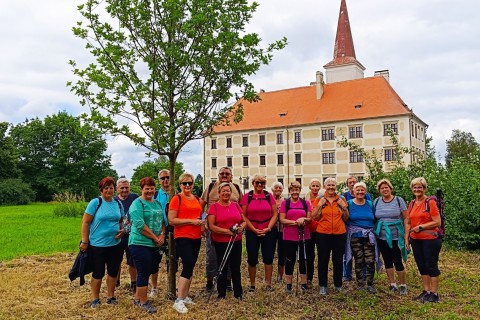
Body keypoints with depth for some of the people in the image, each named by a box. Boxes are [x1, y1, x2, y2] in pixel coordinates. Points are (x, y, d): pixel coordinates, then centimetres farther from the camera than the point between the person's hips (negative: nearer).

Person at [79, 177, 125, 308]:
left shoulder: (118, 204, 4)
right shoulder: (95, 202, -10)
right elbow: (85, 222, -10)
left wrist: (122, 230, -3)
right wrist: (84, 242, -12)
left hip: (115, 244, 4)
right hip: (97, 245, -4)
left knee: (113, 271, 13)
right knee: (98, 273, 7)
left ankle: (110, 296, 30)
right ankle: (95, 299, 26)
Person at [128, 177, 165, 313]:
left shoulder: (157, 203, 13)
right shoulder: (137, 203, -10)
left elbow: (162, 221, 15)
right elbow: (140, 225, -20)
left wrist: (162, 235, -4)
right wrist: (155, 237, -16)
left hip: (154, 245, 8)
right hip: (140, 244, -8)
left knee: (151, 270, 15)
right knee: (144, 273, -2)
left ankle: (138, 297, 32)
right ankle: (143, 302, 14)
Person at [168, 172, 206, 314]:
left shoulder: (198, 200, 11)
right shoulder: (176, 199, -8)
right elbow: (171, 220, -14)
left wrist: (202, 223, 5)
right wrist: (191, 221, -18)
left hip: (196, 237, 7)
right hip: (182, 237, -7)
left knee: (190, 267, 12)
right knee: (188, 266, -15)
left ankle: (186, 296, 24)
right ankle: (178, 301, -8)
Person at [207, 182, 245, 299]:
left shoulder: (236, 205, 8)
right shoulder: (214, 207, -5)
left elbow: (244, 221, 14)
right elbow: (211, 226, -12)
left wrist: (241, 227, -9)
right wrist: (227, 231, -19)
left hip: (236, 241, 3)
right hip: (220, 243, -3)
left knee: (236, 268, 10)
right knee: (222, 269, 9)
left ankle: (238, 294, 23)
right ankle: (221, 294, 24)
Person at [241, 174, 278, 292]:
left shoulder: (269, 196, 1)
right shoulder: (247, 197, -1)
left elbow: (275, 214, 2)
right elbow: (243, 216, -3)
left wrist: (268, 228, -9)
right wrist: (254, 230, -9)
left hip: (269, 231, 1)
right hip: (252, 232, -1)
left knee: (268, 258, 3)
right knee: (252, 259, 5)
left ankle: (268, 284, 16)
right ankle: (252, 284, 19)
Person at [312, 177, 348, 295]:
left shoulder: (341, 200, 6)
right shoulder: (319, 200, 1)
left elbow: (346, 218, 8)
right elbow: (314, 217, -3)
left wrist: (344, 207, -6)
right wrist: (320, 205, -14)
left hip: (339, 234, 2)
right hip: (323, 234, -1)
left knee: (338, 260, 10)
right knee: (323, 260, 4)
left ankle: (338, 284, 25)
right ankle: (323, 285, 15)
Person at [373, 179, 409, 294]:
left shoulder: (398, 200, -3)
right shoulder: (376, 201, 5)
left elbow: (406, 218, -2)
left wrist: (406, 233, -8)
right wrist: (374, 232, 4)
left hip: (396, 236, -3)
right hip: (382, 237, 3)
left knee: (397, 261, -3)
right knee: (387, 261, 11)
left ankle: (403, 285, 14)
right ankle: (392, 284, 23)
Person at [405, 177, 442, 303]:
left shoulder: (430, 202, -10)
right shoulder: (412, 204, 10)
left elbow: (437, 222, -15)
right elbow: (408, 223, 15)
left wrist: (420, 227, -16)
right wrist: (406, 238, 10)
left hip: (430, 239, -7)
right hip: (416, 240, 7)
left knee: (431, 265, 1)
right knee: (421, 266, 13)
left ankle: (434, 294, 12)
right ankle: (426, 291, 25)